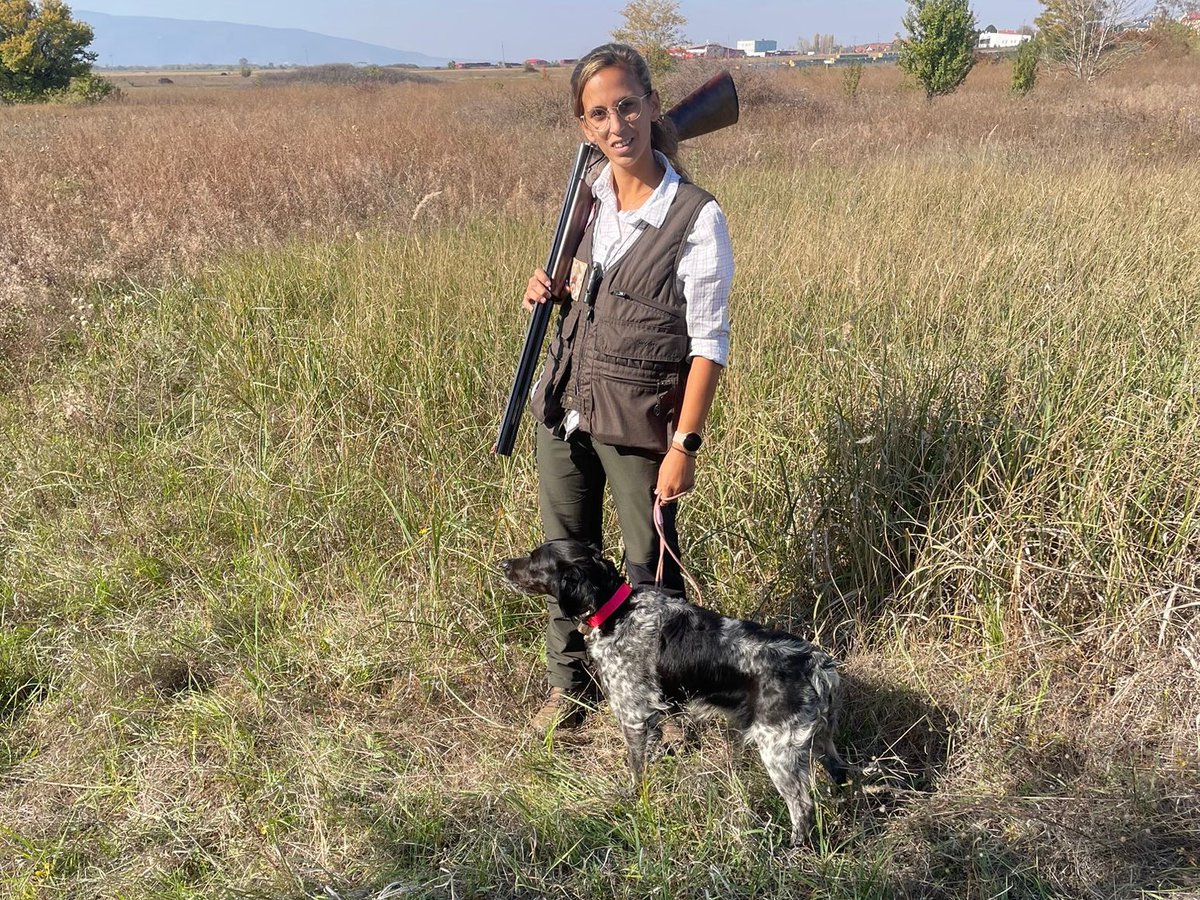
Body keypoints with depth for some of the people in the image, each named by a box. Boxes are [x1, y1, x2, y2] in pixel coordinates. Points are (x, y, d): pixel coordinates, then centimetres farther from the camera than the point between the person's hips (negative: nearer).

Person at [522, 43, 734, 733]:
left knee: (649, 570, 7)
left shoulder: (696, 217, -15)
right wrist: (552, 289, -2)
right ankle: (570, 683, 37)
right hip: (566, 404, 6)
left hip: (638, 418, -6)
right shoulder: (591, 194, 3)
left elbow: (709, 344, -13)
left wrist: (685, 446, -16)